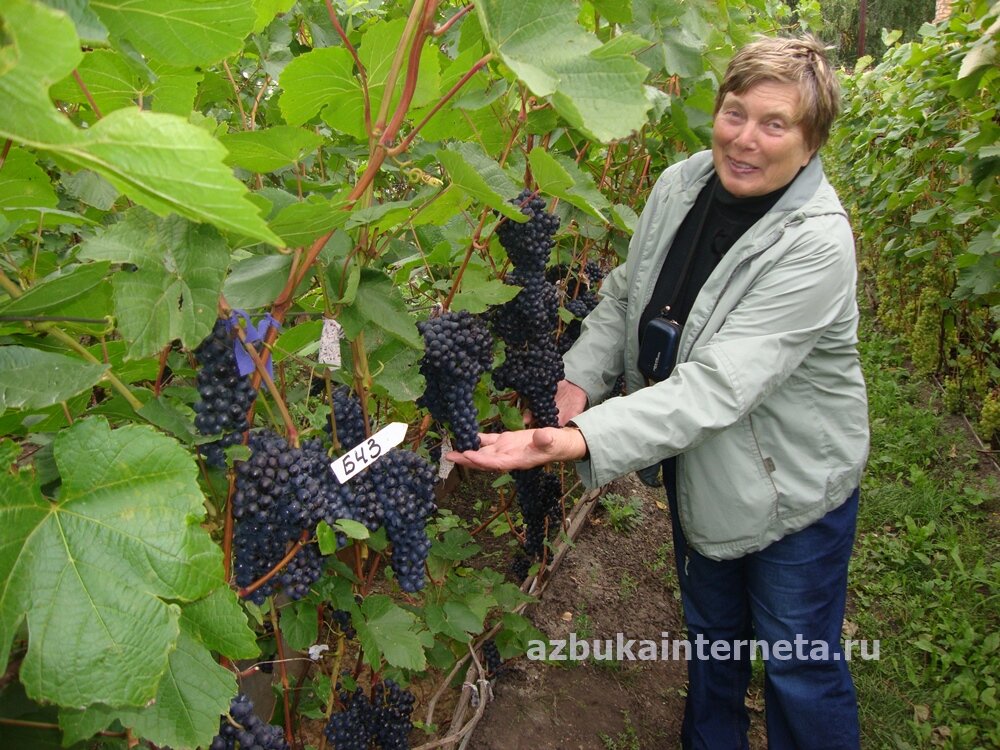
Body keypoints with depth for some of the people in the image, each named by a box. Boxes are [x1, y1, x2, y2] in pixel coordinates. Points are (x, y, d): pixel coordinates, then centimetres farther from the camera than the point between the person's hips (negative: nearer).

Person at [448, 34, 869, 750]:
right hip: (698, 468, 6)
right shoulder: (681, 184, -9)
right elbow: (626, 293, 4)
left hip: (793, 485, -6)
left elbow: (719, 386, -37)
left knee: (800, 666, 13)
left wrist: (581, 441, -47)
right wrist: (581, 376, -14)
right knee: (709, 629, 27)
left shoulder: (816, 244, -29)